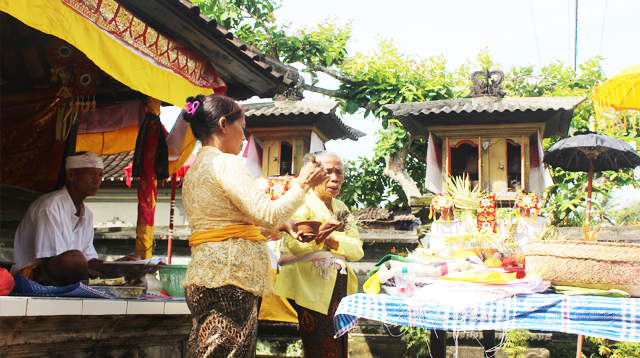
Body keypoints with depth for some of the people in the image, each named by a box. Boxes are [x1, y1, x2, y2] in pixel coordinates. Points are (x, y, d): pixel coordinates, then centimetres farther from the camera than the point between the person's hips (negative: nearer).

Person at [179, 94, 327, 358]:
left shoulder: (194, 170, 22)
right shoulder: (225, 163, -8)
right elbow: (268, 214, -15)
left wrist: (275, 227, 21)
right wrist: (302, 185, -1)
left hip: (204, 276, 10)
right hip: (229, 278, -10)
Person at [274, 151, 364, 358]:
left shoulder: (341, 208, 18)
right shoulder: (303, 204, -3)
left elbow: (357, 250, 6)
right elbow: (294, 245, -19)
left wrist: (331, 240, -13)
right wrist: (318, 235, -39)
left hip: (339, 287, 7)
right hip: (311, 288, -6)